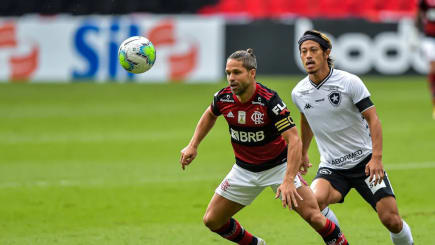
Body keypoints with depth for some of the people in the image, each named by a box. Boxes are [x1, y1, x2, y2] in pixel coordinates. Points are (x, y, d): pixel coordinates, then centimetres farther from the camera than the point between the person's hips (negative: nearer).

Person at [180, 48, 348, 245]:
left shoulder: (269, 100, -27)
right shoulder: (224, 97, -12)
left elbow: (294, 140, -29)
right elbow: (210, 114, 15)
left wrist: (288, 180, -37)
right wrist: (193, 146, 9)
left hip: (279, 166, -5)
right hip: (244, 169, 5)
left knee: (313, 216, -16)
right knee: (212, 220, 2)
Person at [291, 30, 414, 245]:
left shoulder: (350, 82, -12)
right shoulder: (298, 93, 0)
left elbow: (373, 119, -12)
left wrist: (376, 157, -24)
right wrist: (303, 152, 35)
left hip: (364, 161, -2)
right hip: (331, 167, 2)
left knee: (391, 220, -10)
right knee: (314, 201, -30)